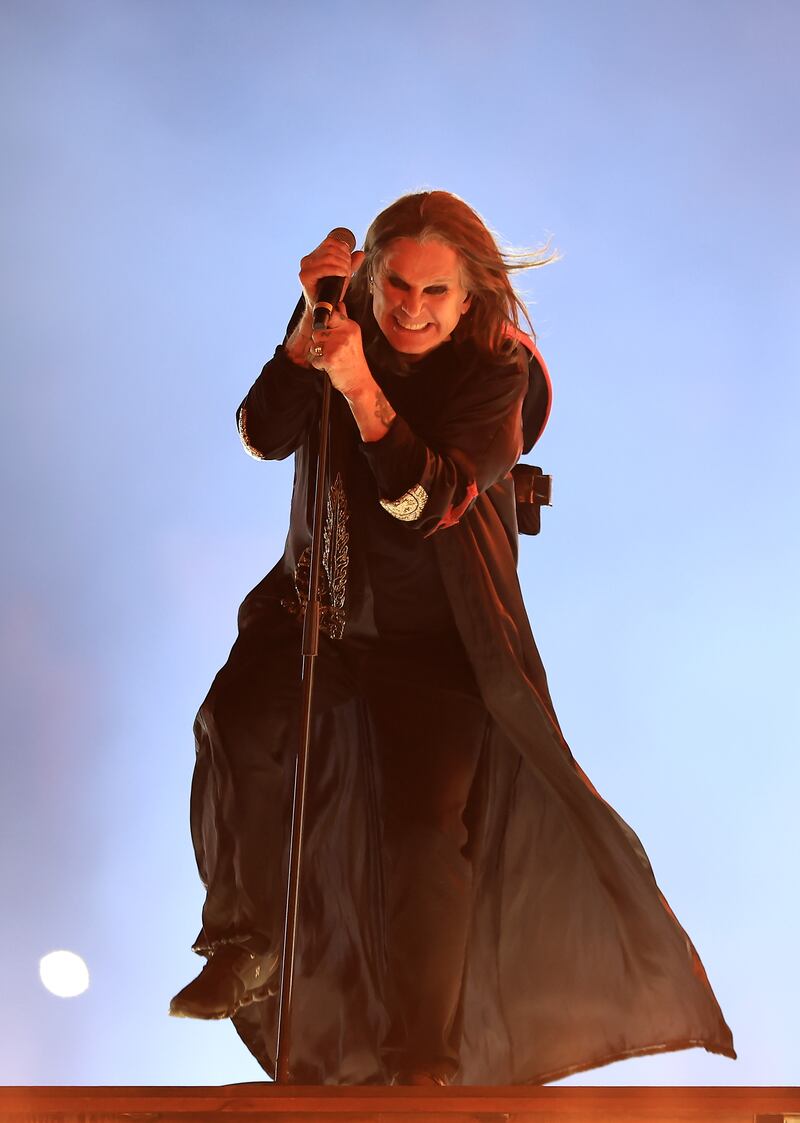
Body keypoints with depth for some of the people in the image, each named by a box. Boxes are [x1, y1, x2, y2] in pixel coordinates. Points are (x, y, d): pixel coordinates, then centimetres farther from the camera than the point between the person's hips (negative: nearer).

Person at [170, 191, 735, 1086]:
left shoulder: (498, 370, -13)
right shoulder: (343, 327, -2)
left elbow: (427, 500, -26)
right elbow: (264, 436, -14)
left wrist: (361, 388, -36)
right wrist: (311, 326, -25)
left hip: (429, 643, -3)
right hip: (314, 610, 3)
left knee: (423, 829, -9)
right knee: (234, 727, -23)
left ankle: (425, 1056, 7)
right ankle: (245, 948, -3)